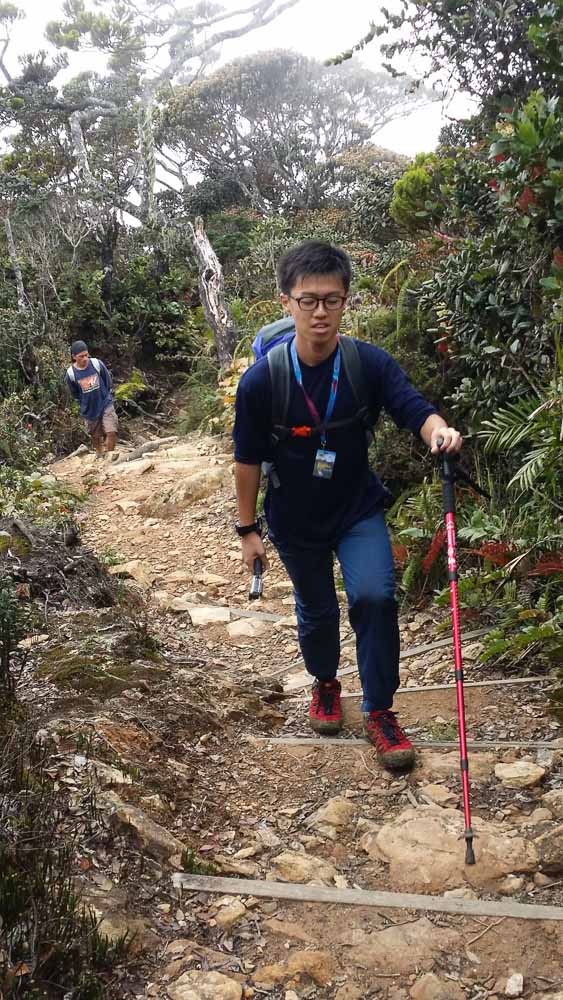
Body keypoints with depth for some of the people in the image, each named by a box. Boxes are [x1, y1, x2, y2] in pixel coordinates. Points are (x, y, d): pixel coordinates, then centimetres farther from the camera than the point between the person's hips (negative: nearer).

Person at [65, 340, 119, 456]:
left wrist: (106, 397, 10)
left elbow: (109, 382, 3)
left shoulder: (97, 364, -15)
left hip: (106, 404, 0)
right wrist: (84, 404, 7)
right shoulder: (71, 374, -16)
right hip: (89, 410, 1)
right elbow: (74, 394, 2)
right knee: (95, 436, 15)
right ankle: (100, 456, 39)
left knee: (111, 432, -12)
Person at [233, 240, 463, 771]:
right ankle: (324, 684, 46)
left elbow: (414, 408, -22)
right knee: (316, 611, 15)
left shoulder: (370, 363, -16)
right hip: (296, 522, 0)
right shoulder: (261, 380, -19)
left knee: (374, 595, -18)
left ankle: (379, 711, 2)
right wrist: (248, 529, -4)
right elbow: (248, 459, -9)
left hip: (359, 509, 0)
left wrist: (437, 429, -46)